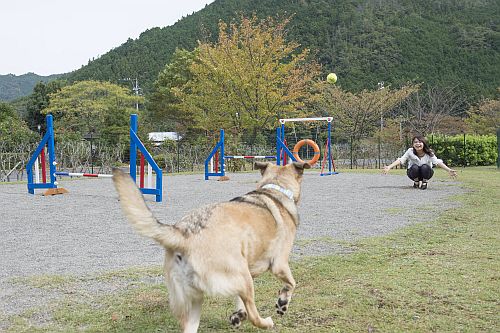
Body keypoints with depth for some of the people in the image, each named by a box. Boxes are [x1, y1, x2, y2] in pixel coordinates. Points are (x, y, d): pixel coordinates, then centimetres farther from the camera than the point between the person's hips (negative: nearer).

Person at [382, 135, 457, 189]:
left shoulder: (429, 153, -18)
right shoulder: (410, 151, -19)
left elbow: (438, 162, -26)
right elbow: (400, 160, -27)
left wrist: (449, 170, -40)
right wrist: (389, 167, -42)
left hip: (426, 173, 0)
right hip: (413, 173, 0)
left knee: (424, 167, -33)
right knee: (415, 167, -33)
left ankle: (424, 182, -4)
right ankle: (416, 182, -3)